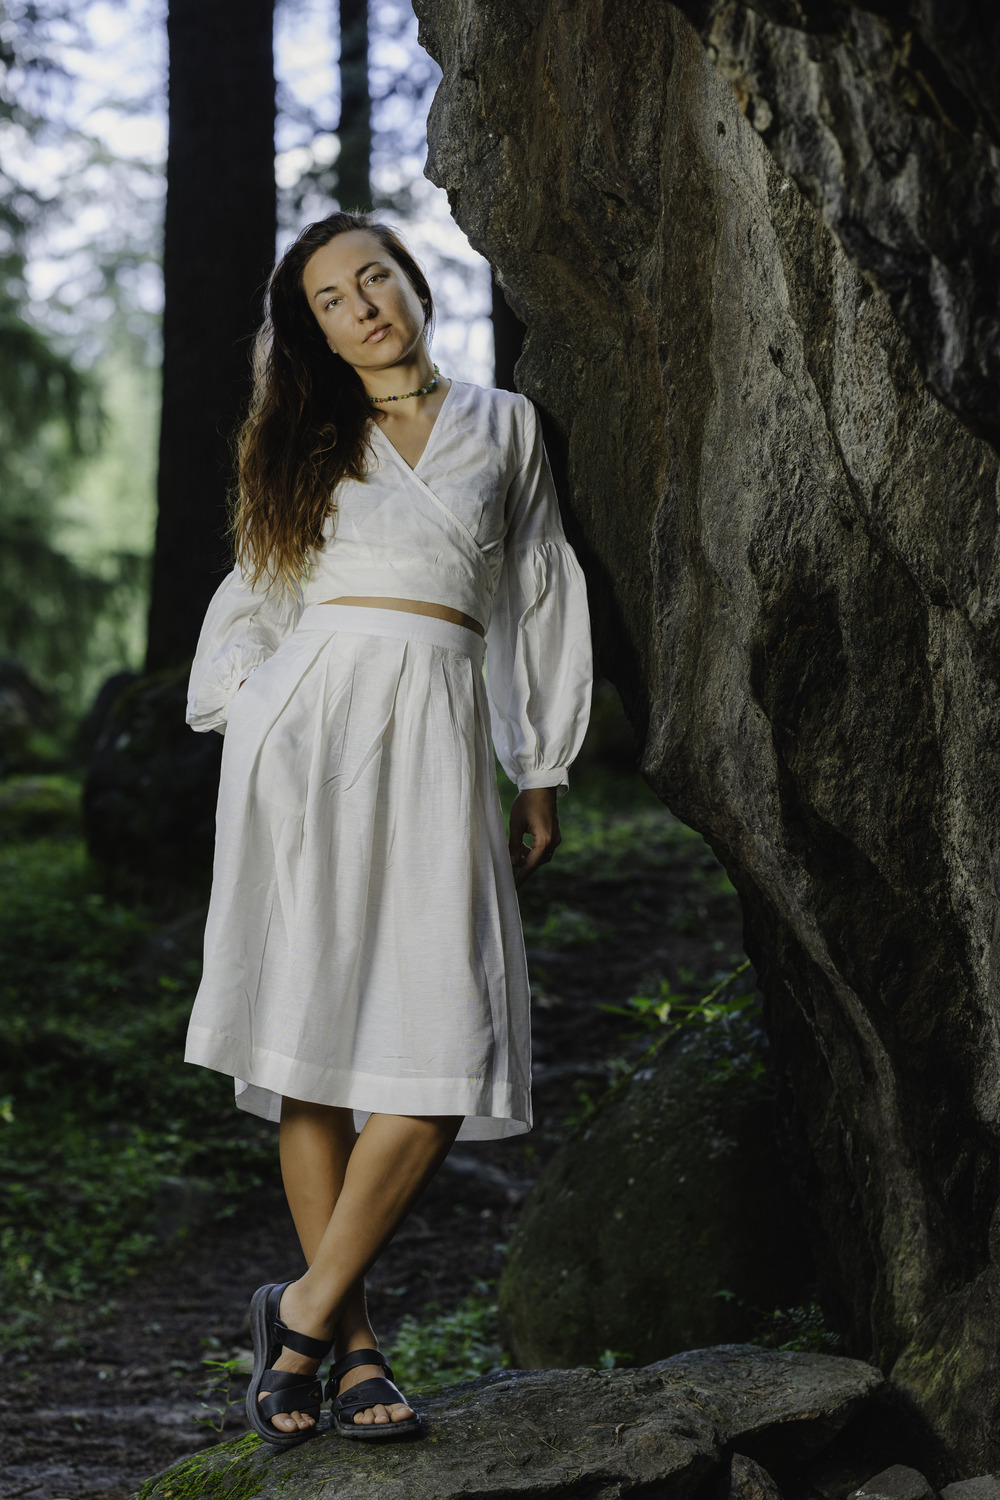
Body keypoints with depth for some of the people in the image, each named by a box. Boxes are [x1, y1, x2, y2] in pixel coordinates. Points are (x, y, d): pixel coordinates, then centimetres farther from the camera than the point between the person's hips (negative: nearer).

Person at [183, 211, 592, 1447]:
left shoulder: (504, 426, 16)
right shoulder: (307, 443, 17)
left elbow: (538, 598, 15)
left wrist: (542, 776, 12)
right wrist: (242, 708, 9)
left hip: (438, 739, 0)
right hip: (311, 723, 0)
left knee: (441, 1056, -13)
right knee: (314, 1037, -5)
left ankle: (307, 1310, -1)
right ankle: (350, 1344, 1)